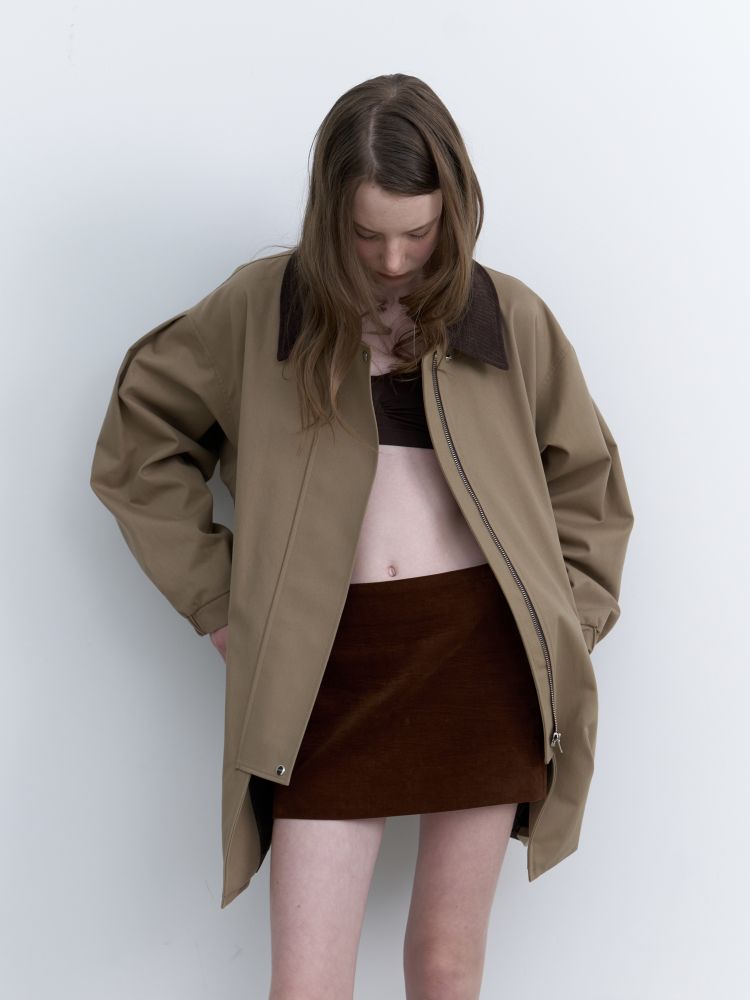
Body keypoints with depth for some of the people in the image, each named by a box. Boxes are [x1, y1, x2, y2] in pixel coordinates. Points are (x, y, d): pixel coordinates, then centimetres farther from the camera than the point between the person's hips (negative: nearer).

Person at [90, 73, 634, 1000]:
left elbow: (586, 481, 14)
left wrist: (565, 632, 5)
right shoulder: (261, 305, 1)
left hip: (485, 655, 1)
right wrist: (216, 602, 3)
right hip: (331, 666, 0)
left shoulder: (509, 317, 4)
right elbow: (138, 444, 7)